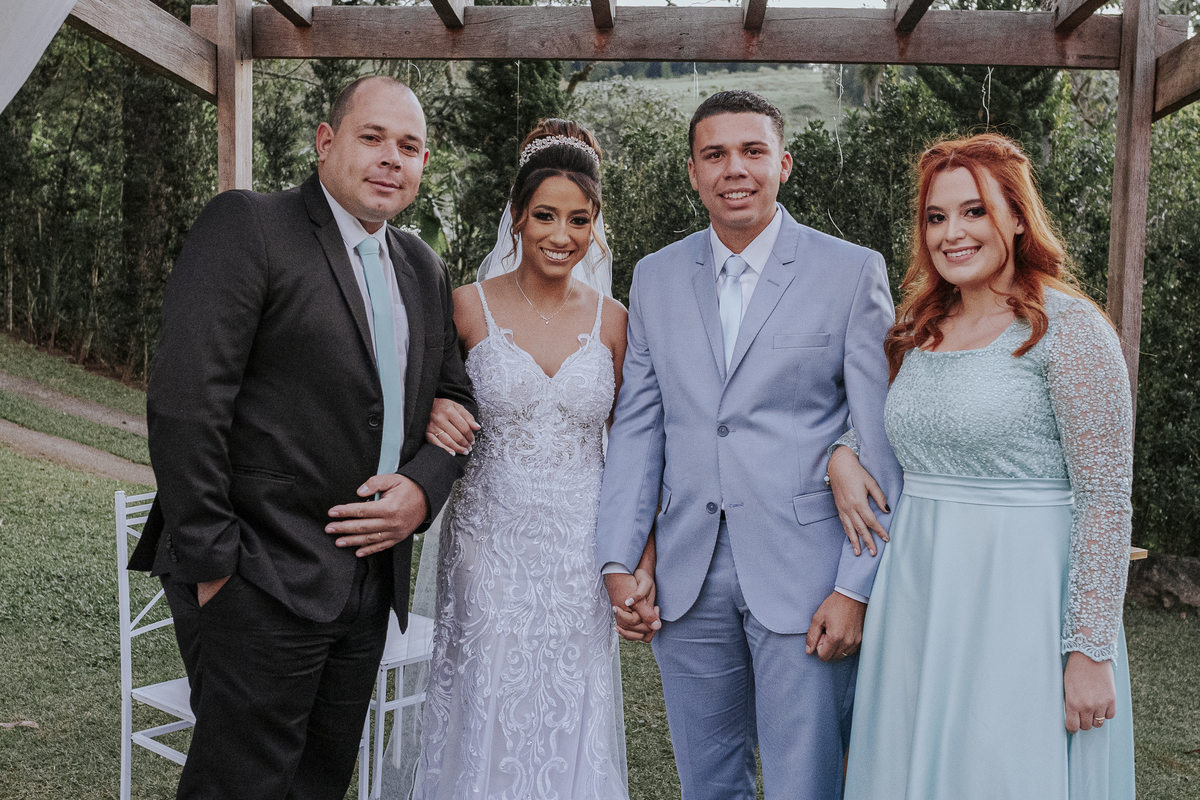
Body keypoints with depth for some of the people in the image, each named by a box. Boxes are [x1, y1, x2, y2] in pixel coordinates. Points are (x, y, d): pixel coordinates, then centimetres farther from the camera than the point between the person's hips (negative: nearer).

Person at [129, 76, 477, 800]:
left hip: (370, 581, 7)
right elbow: (185, 403, -15)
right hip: (259, 579, -6)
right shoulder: (246, 226, -8)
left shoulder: (424, 271, 14)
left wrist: (423, 489, -3)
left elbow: (455, 399, 17)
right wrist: (211, 561, -17)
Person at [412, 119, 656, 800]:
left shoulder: (613, 320, 2)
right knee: (487, 724, 6)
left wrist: (644, 570, -1)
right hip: (489, 546, -1)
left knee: (570, 731, 10)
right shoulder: (467, 306, -3)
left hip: (581, 558, 2)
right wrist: (430, 417, -16)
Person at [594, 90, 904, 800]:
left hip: (804, 574, -3)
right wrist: (619, 561, 2)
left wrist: (857, 587, -9)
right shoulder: (656, 277, 8)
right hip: (687, 575, 4)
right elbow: (637, 427, 8)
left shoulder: (852, 273, -3)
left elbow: (881, 443, -5)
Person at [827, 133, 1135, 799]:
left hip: (1022, 602, -6)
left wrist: (1091, 651, -15)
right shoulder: (919, 330, 9)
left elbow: (1106, 500, -12)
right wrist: (841, 454, 2)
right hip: (915, 599, 6)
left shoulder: (1070, 329, -9)